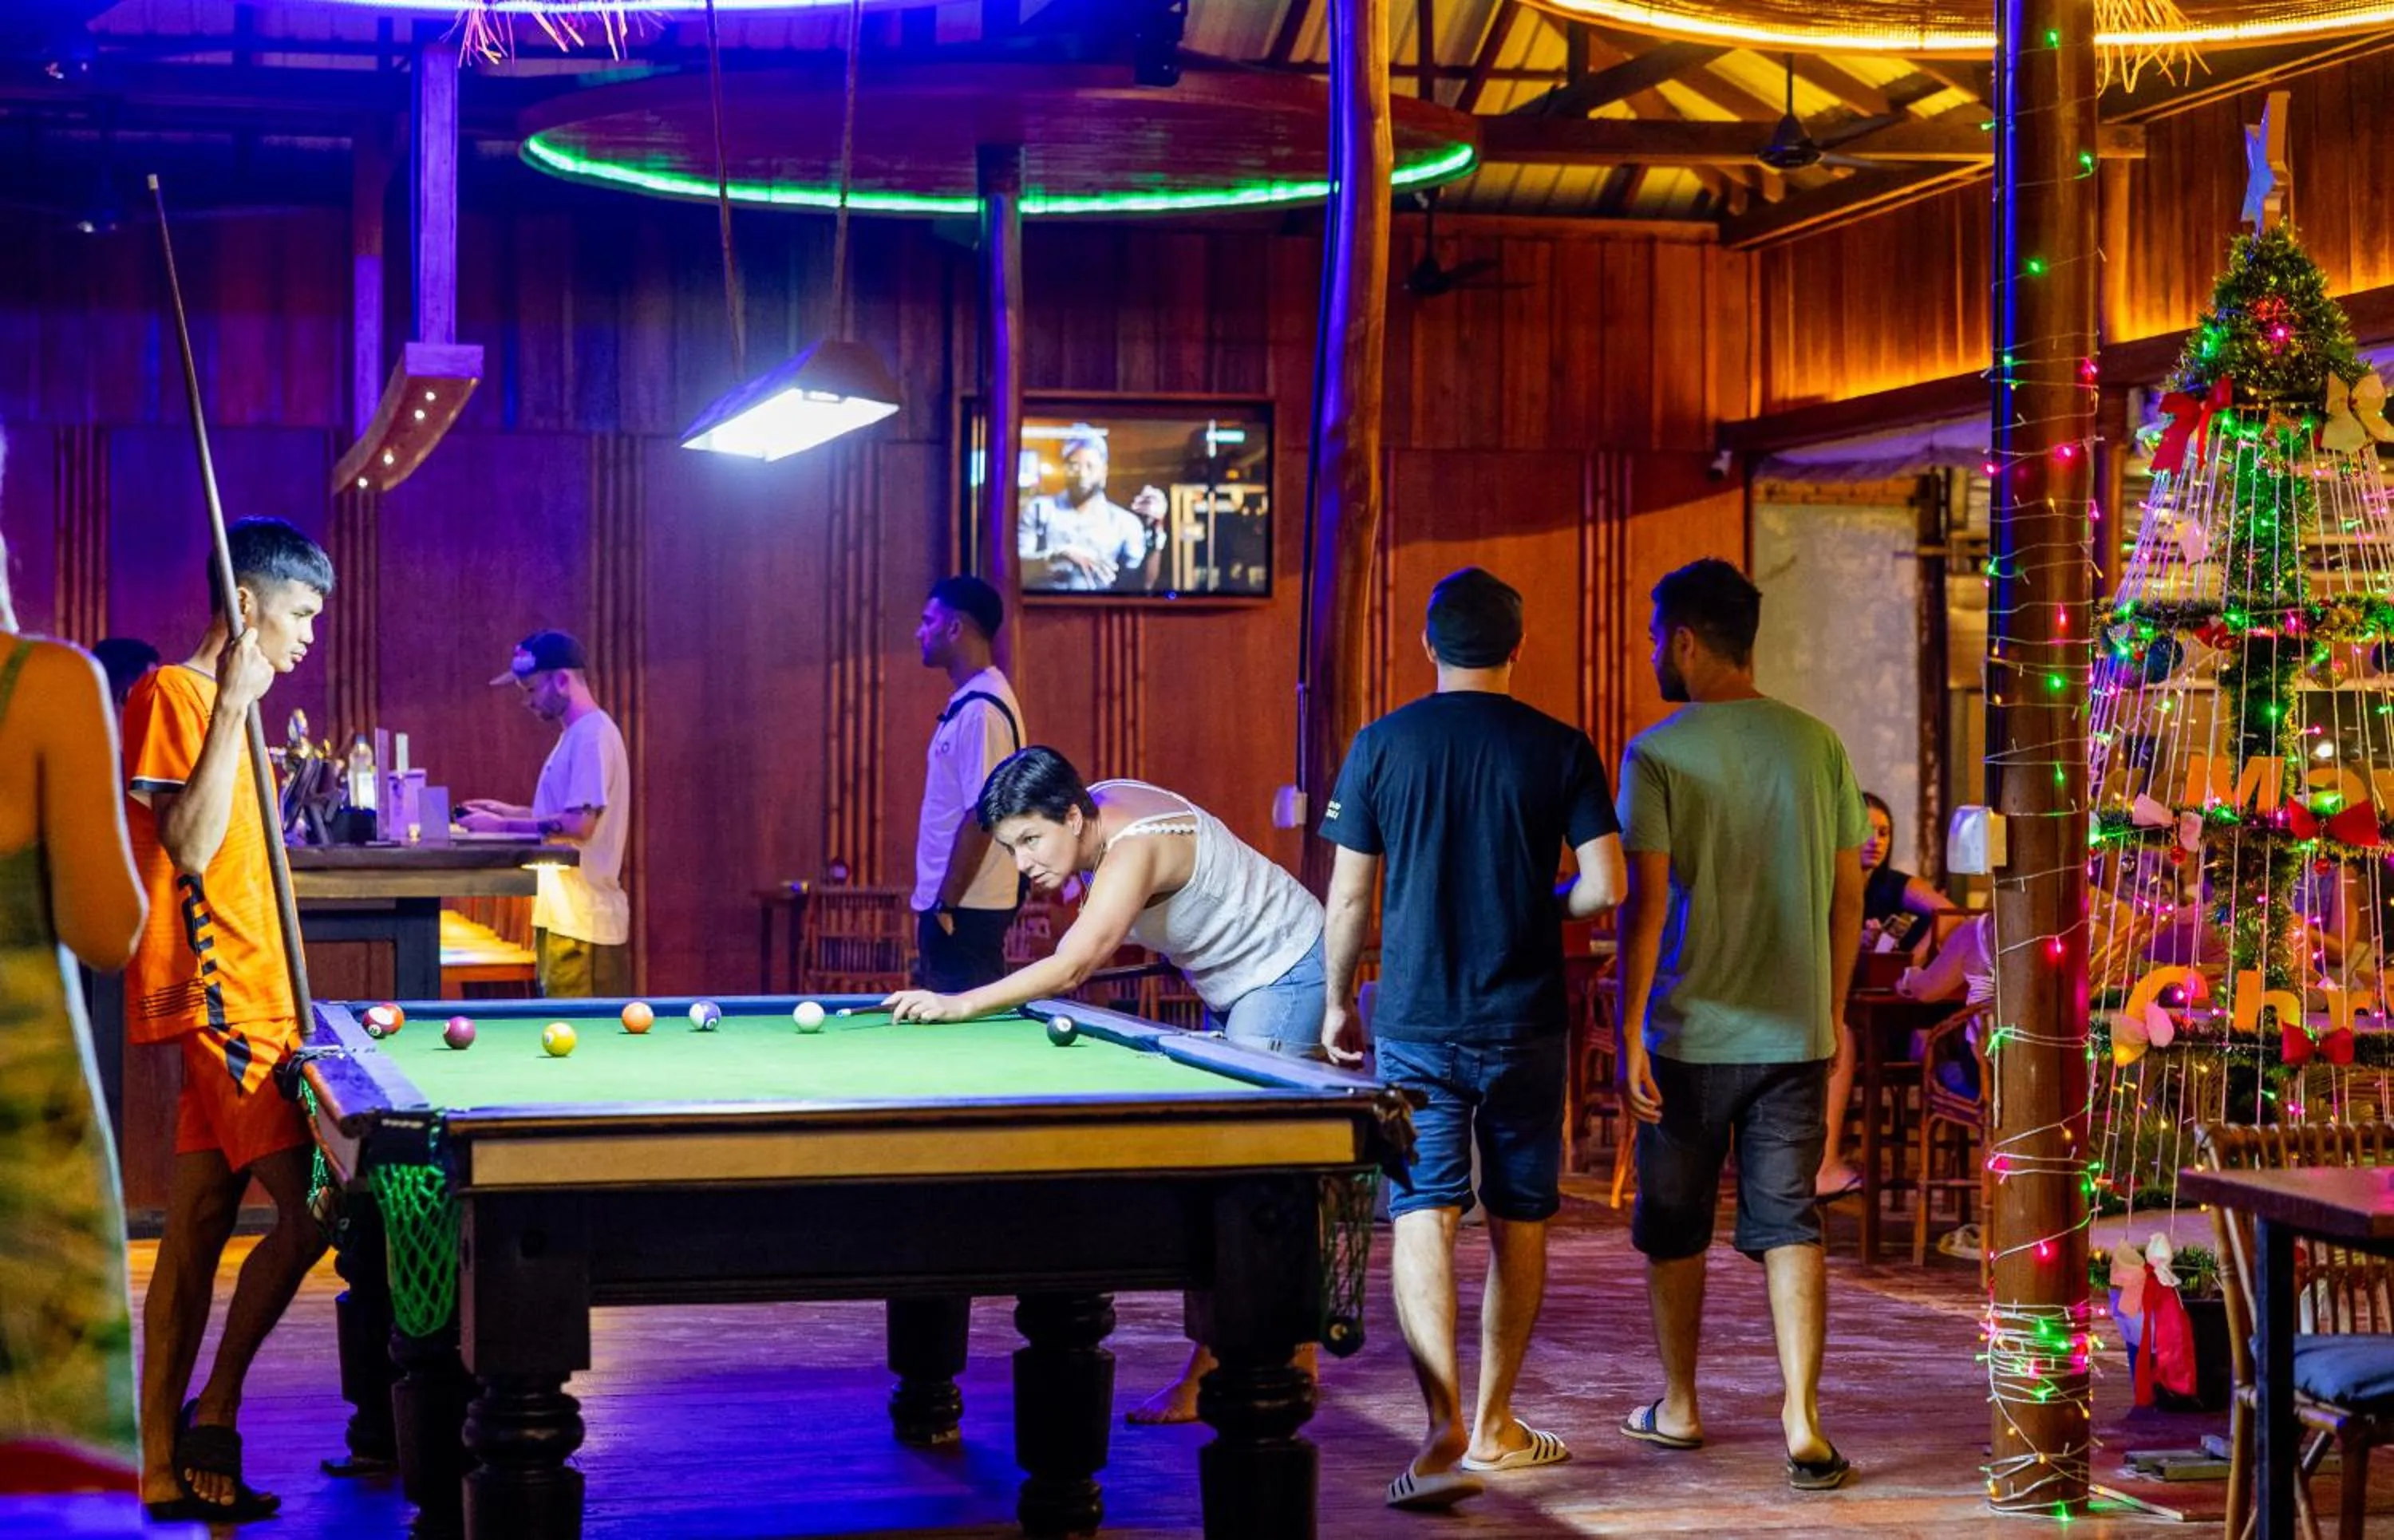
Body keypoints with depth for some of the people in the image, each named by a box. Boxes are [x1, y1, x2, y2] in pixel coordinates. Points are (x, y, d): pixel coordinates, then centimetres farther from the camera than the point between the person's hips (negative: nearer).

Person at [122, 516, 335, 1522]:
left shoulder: (218, 699, 19)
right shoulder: (173, 694, -10)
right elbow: (191, 845, -20)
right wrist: (233, 705, -20)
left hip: (240, 1001, 10)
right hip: (214, 999, -10)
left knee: (197, 1226, 9)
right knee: (306, 1207, -13)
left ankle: (165, 1470, 12)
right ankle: (212, 1415, -1)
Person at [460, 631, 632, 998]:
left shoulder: (592, 735, -13)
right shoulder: (576, 734, 18)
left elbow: (580, 824, -21)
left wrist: (503, 827, -15)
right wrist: (509, 812, 13)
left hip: (582, 921, -10)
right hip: (564, 913, 10)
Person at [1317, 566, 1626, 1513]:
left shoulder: (1381, 745, -1)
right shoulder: (1559, 750, -2)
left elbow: (1348, 898, 1)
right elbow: (1605, 886, -7)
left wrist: (1338, 1003, 14)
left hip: (1415, 1025, -1)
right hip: (1525, 1026, 1)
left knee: (1424, 1217, -4)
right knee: (1520, 1223, 13)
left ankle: (1444, 1431, -20)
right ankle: (1494, 1426, 24)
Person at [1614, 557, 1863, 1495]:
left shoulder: (1658, 754, -9)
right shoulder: (1817, 744, 3)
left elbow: (1646, 903, -13)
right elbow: (1848, 893, 7)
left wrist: (1629, 1029, -8)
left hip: (1691, 1031, -3)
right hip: (1796, 1032, 3)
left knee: (1675, 1226, 14)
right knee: (1789, 1225, 4)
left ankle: (1679, 1407, 27)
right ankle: (1803, 1424, -5)